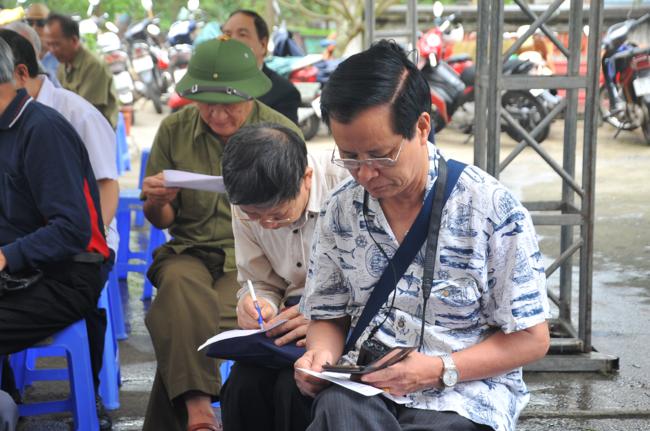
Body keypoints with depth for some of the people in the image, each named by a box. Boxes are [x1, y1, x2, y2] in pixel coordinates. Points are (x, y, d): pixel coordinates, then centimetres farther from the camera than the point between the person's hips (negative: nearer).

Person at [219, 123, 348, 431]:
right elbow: (260, 283, 11)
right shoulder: (247, 207, -2)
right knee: (242, 388, -23)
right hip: (298, 313, 5)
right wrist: (255, 305, -12)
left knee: (296, 389, -30)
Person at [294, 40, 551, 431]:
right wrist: (322, 354, -8)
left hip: (463, 394, -3)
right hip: (363, 385, 3)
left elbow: (530, 339, -4)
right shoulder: (340, 211, 4)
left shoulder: (491, 209, -9)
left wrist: (441, 369, -17)